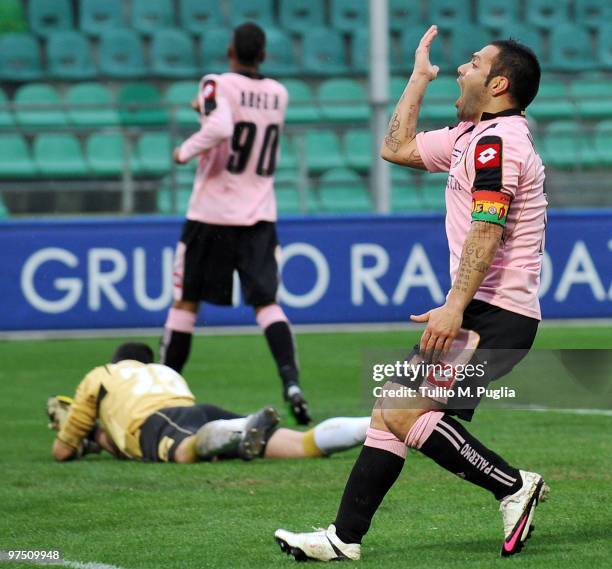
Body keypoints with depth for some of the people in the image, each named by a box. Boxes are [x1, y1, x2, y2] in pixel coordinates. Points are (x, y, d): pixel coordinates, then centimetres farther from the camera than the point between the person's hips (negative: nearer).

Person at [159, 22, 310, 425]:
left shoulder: (218, 86, -10)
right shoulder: (279, 94, 7)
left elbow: (220, 128, -29)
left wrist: (186, 150, -14)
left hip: (212, 215, -3)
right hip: (259, 217, 3)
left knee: (186, 302, 9)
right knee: (267, 302, -2)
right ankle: (292, 381, -23)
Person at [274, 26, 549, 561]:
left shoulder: (496, 140, -14)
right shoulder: (471, 136, 18)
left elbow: (487, 230, -23)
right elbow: (397, 148, 32)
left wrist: (455, 306, -29)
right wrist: (419, 78, 31)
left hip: (494, 315, -10)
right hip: (480, 312, 10)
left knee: (402, 412, -18)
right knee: (390, 409, 7)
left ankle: (514, 486, -9)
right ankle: (344, 537, 9)